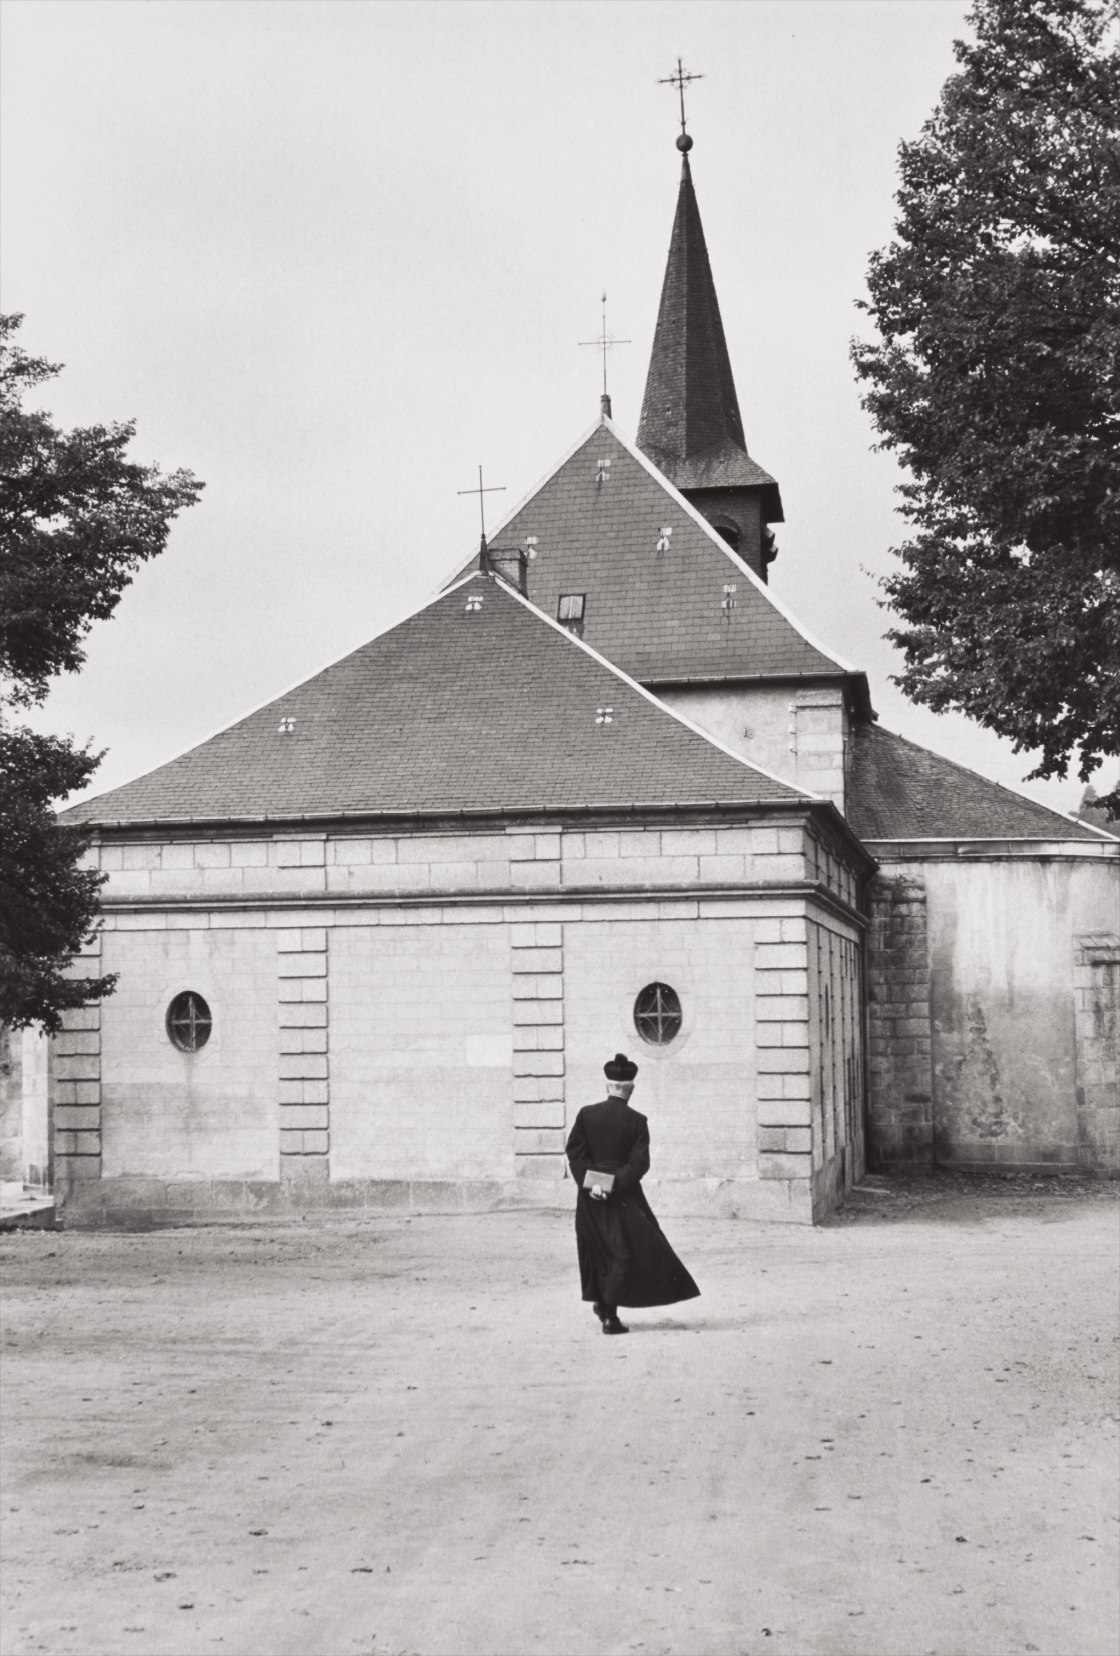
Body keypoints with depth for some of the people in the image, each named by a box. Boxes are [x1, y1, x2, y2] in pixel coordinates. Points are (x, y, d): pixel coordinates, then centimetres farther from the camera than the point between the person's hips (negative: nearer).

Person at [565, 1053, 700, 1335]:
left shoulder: (586, 1114, -2)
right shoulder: (636, 1121, -8)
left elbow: (574, 1151, -7)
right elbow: (639, 1163, -14)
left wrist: (590, 1182, -9)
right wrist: (614, 1184, -11)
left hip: (590, 1196, 3)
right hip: (622, 1197, -3)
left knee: (596, 1249, 21)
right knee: (622, 1253, 3)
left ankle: (599, 1299, 26)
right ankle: (610, 1316, -2)